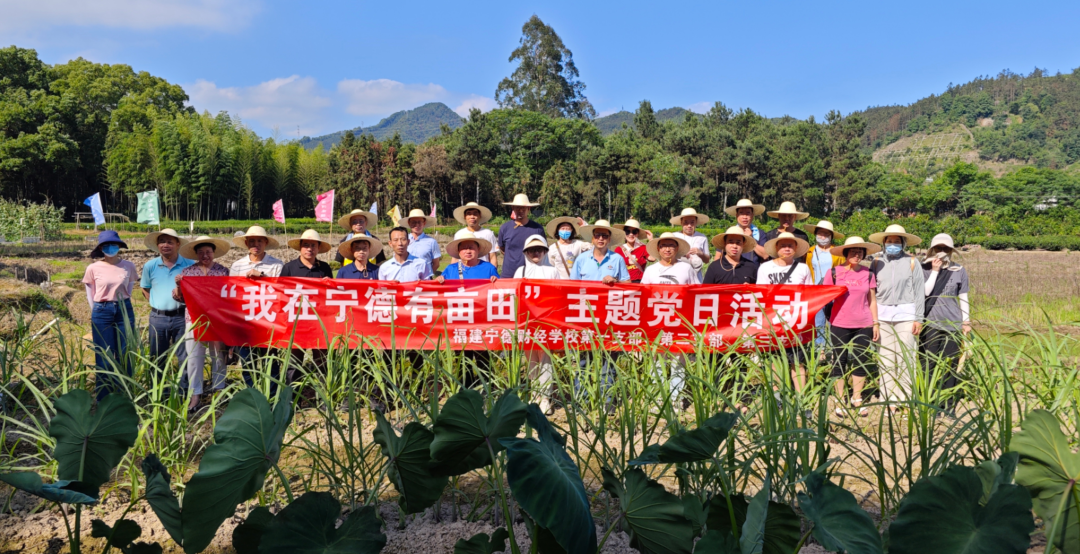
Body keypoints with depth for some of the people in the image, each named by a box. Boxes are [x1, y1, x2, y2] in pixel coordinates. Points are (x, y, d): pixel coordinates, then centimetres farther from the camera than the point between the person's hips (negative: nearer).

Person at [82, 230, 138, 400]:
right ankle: (103, 399, 13)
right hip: (101, 313, -1)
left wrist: (122, 303, 10)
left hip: (124, 311, 1)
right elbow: (90, 294, 6)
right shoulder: (93, 268, -4)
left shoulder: (129, 267, 0)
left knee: (124, 356, 5)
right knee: (104, 357, 4)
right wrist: (98, 311, 9)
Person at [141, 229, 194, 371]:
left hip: (181, 316, -2)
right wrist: (156, 302, 4)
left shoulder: (189, 265, -1)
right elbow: (145, 289, 17)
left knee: (185, 358, 2)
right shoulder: (150, 266, 4)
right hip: (158, 318, 2)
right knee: (157, 359, 11)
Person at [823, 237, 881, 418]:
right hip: (839, 324, -2)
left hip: (863, 325, 2)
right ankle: (840, 400, 12)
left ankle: (857, 398, 18)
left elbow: (872, 301, 13)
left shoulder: (868, 274, 7)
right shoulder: (833, 272, 0)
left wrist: (876, 323, 10)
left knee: (861, 362, 5)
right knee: (839, 362, 3)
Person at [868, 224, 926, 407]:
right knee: (886, 358, 4)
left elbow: (920, 291, 4)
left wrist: (918, 318, -1)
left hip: (905, 314, -2)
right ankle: (889, 400, 11)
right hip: (883, 314, 2)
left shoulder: (911, 262, 4)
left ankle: (905, 399, 6)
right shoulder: (877, 263, 9)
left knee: (905, 357, -3)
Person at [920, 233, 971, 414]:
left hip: (953, 325, 1)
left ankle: (949, 405, 9)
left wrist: (966, 321, 11)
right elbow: (925, 291, -11)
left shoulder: (959, 271, 9)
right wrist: (935, 270, -11)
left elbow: (963, 298, 13)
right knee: (929, 365, 0)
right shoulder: (925, 269, 4)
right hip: (930, 324, -1)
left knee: (951, 366, 1)